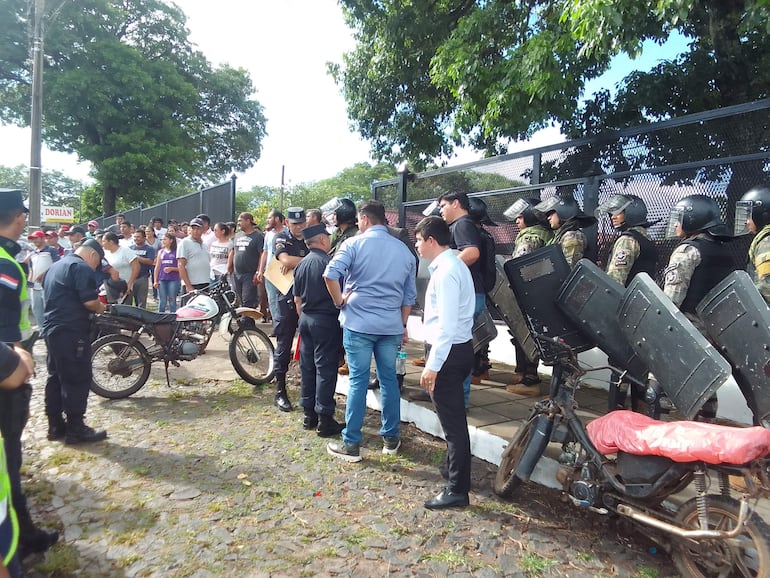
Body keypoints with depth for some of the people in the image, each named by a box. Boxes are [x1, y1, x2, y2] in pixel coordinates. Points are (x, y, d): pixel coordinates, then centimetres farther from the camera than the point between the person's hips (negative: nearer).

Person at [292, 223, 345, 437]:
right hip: (327, 320, -7)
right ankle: (325, 420, 4)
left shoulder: (301, 265, 9)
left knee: (307, 367, 12)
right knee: (325, 369, -2)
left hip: (306, 319, 7)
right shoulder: (329, 262, -13)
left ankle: (309, 415, 21)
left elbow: (297, 299, 14)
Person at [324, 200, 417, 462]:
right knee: (389, 379, 12)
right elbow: (409, 295, 13)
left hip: (359, 323, -4)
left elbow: (330, 274, -19)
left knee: (358, 381, 1)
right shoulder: (404, 250, 11)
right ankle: (391, 438, 22)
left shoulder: (355, 244, -4)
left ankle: (351, 444, 9)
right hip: (391, 326, 4)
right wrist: (403, 326, 21)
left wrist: (339, 302, -4)